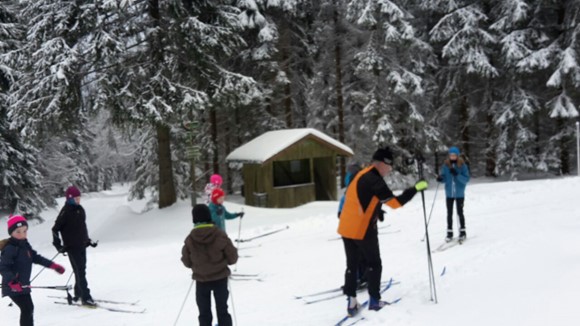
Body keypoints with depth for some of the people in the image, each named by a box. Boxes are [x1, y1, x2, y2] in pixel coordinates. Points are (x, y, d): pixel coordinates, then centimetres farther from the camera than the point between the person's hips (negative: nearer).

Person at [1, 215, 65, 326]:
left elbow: (36, 257, 19)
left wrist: (53, 265, 15)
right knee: (27, 308, -13)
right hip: (13, 287, -9)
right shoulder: (10, 248, -20)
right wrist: (12, 282, -40)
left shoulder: (25, 245, 9)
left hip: (23, 285, 10)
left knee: (29, 308, 21)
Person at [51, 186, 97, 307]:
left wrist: (88, 240, 20)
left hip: (82, 245, 7)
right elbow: (55, 229, -10)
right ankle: (85, 298, -11)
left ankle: (78, 293, 25)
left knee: (81, 270, 13)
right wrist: (58, 245, -14)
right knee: (80, 272, -10)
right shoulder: (66, 211, -12)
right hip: (72, 246, -7)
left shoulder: (80, 209, 9)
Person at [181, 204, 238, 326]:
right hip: (220, 278, 0)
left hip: (201, 280, 0)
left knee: (204, 313, 14)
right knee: (222, 311, 15)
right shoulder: (220, 235, -16)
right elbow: (232, 258, -9)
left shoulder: (190, 239, -13)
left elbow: (187, 262, -1)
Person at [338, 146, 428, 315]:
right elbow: (395, 202, -20)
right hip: (363, 230, -8)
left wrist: (376, 210, 16)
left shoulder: (362, 175, 12)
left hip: (346, 228, 8)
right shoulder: (374, 180, -17)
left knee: (351, 265, 12)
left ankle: (351, 303, 11)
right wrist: (415, 188, -15)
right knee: (374, 264, 8)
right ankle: (374, 301, 13)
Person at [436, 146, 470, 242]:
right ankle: (449, 232, 15)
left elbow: (466, 179, -13)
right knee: (449, 214, 7)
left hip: (459, 194, -2)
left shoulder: (462, 165, -7)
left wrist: (457, 174, -27)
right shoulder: (445, 165, 1)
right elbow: (444, 178, 6)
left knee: (460, 213, 5)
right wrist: (440, 178, -16)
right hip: (449, 193, 3)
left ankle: (462, 232, 18)